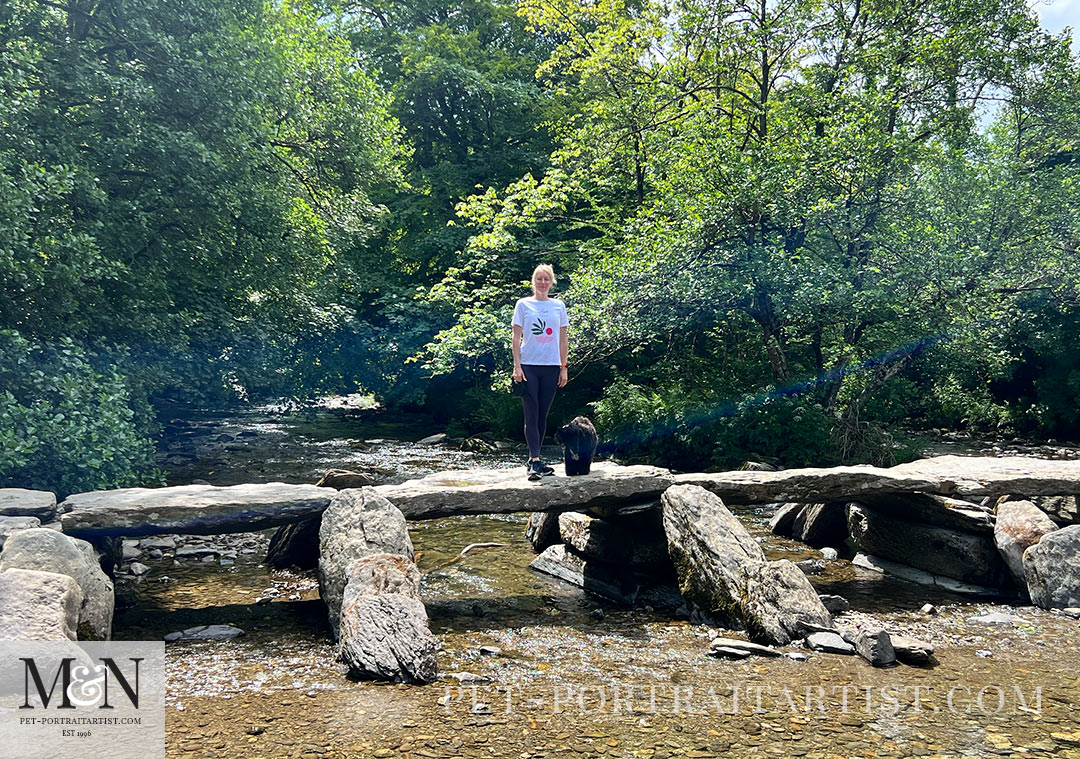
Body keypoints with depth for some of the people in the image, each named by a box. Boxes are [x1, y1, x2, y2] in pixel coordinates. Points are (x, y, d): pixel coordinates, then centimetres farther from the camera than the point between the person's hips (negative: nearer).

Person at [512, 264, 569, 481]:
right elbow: (517, 337, 1)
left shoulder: (559, 306, 10)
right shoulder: (523, 304, 4)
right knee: (531, 415, -8)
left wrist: (563, 367, 7)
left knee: (543, 415, 7)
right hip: (528, 365, -3)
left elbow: (563, 339, 12)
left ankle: (533, 460, 15)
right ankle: (535, 462, -13)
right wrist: (517, 366, -7)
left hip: (551, 366, 3)